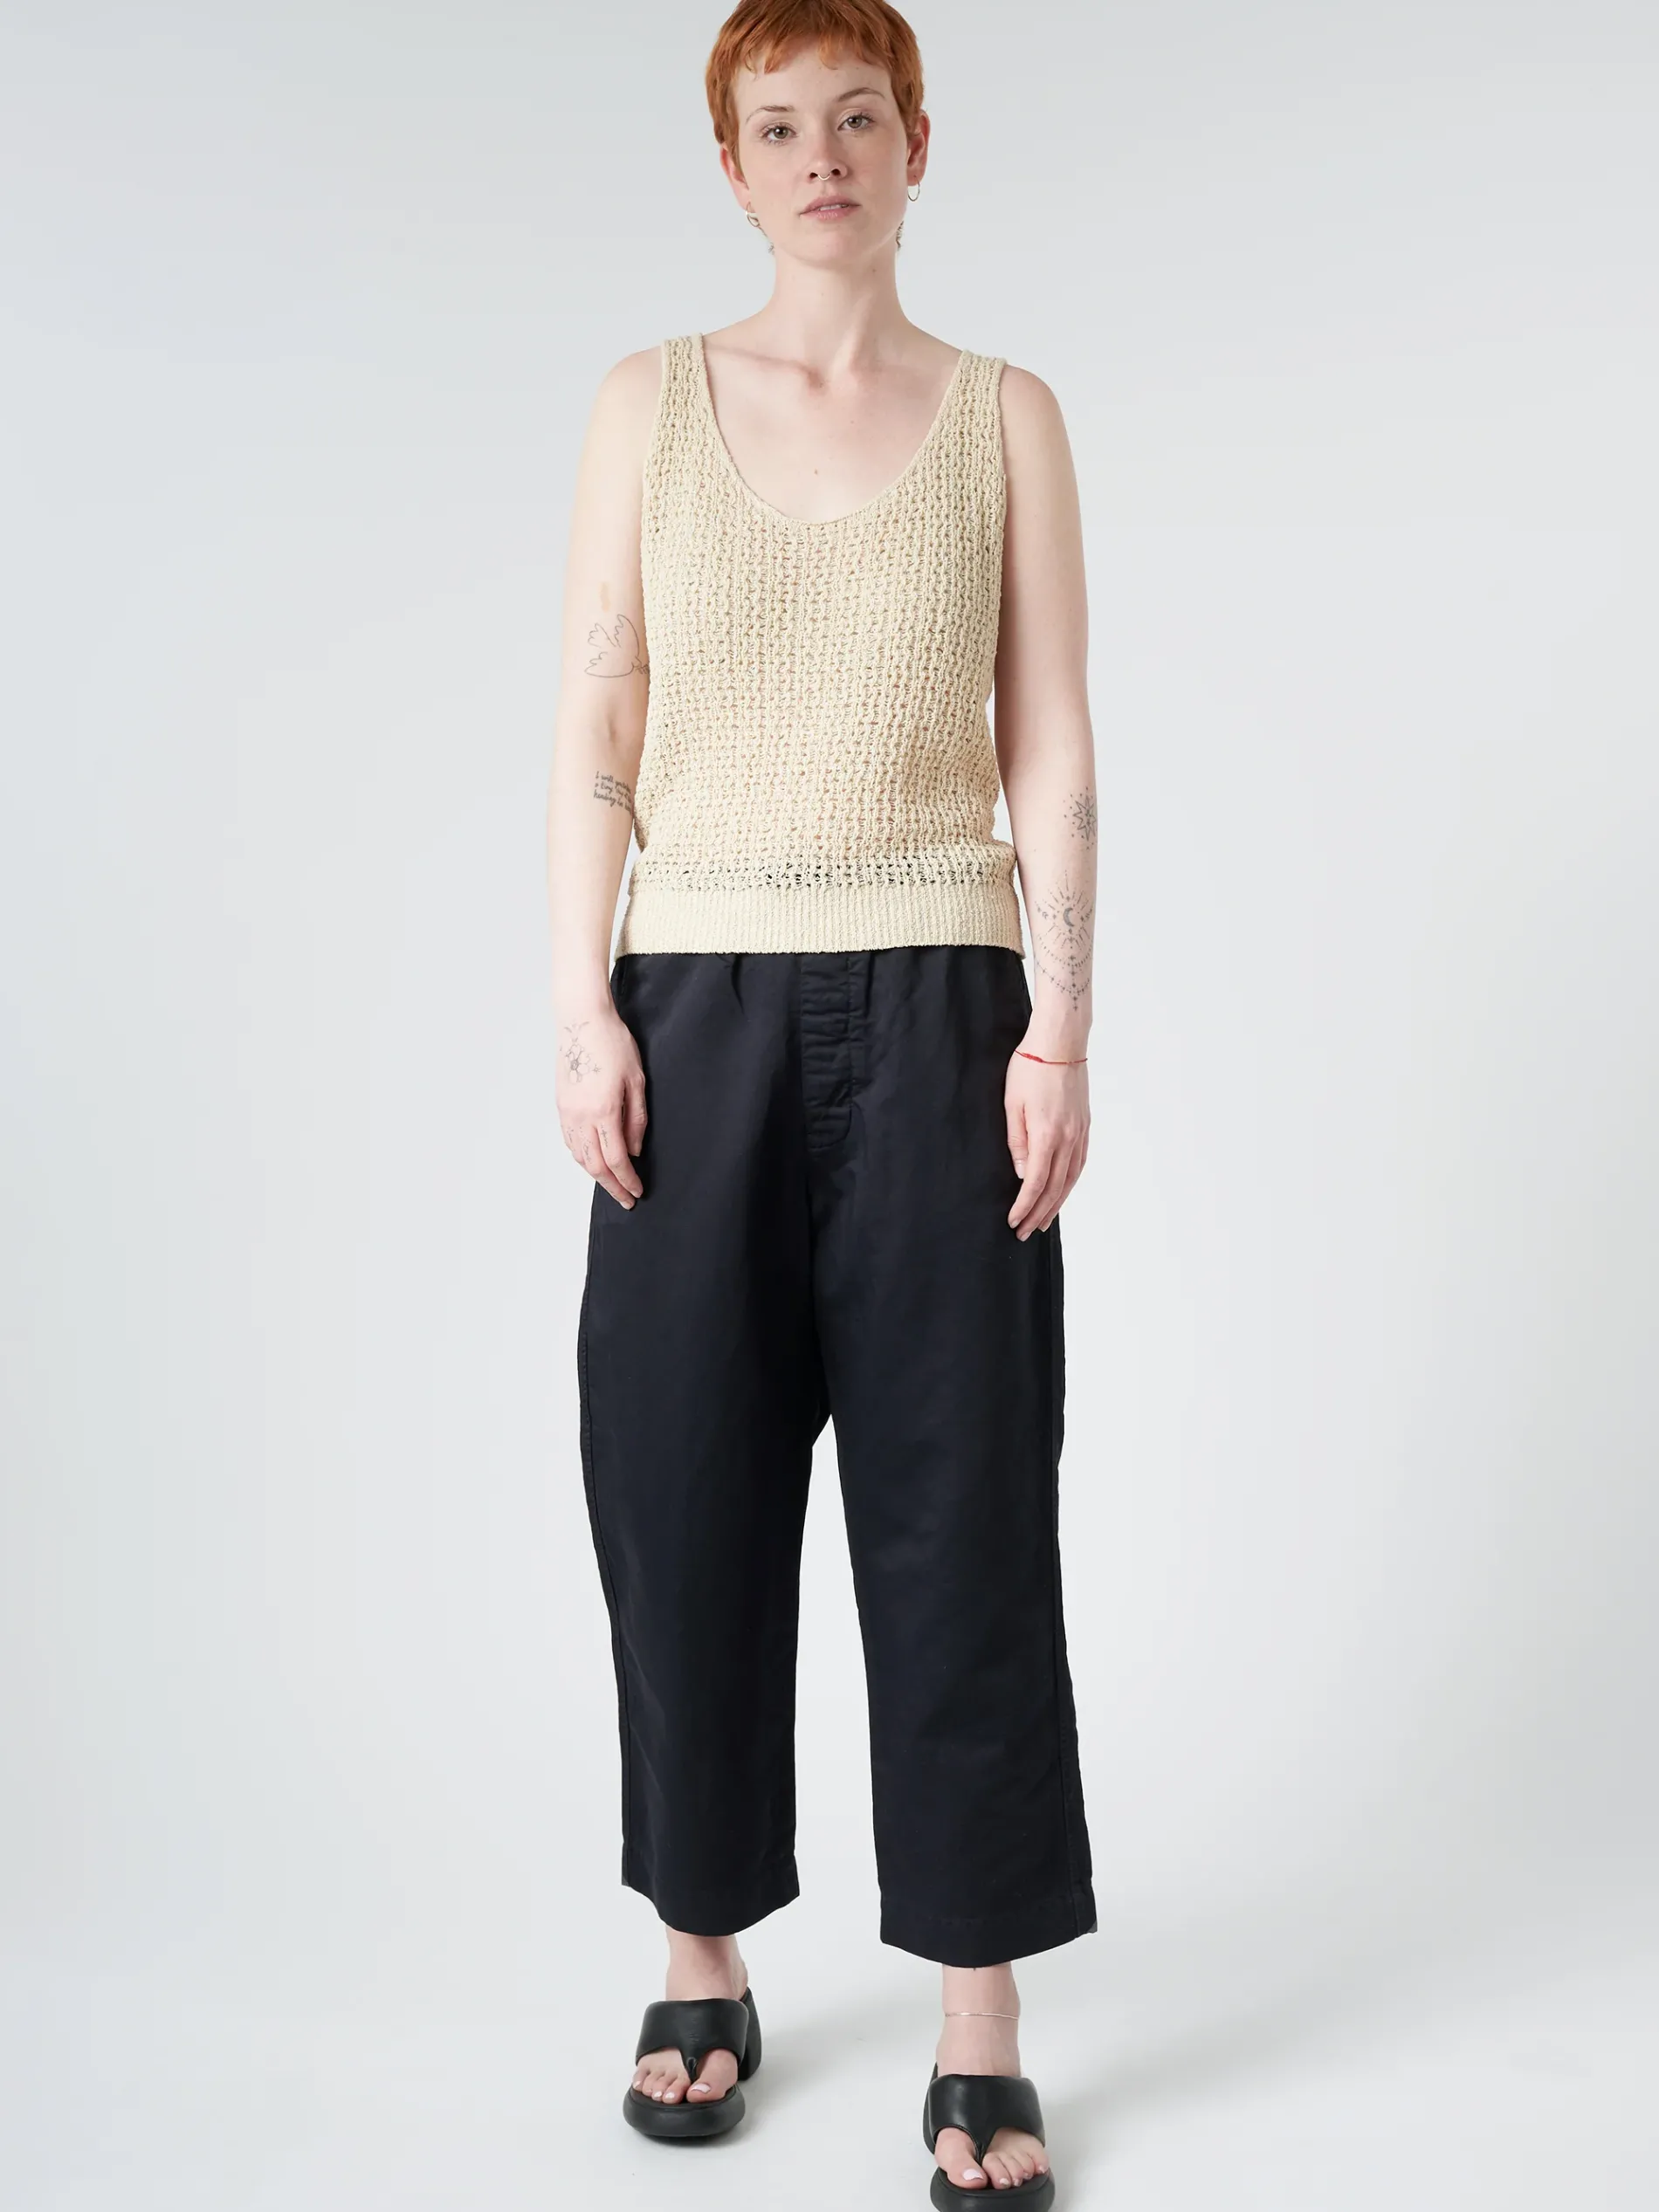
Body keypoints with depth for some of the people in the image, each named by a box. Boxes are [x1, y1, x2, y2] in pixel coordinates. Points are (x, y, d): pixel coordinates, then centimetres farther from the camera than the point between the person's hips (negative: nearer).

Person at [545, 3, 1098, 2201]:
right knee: (687, 1487, 5)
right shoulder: (650, 404, 9)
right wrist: (585, 1012, -5)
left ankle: (982, 2028, 13)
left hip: (935, 1001, -1)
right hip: (703, 1001, 1)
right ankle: (707, 1959, 24)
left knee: (959, 1502, 1)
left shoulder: (1005, 415, 8)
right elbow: (593, 731, 4)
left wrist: (1060, 1026, -6)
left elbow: (1052, 745, 3)